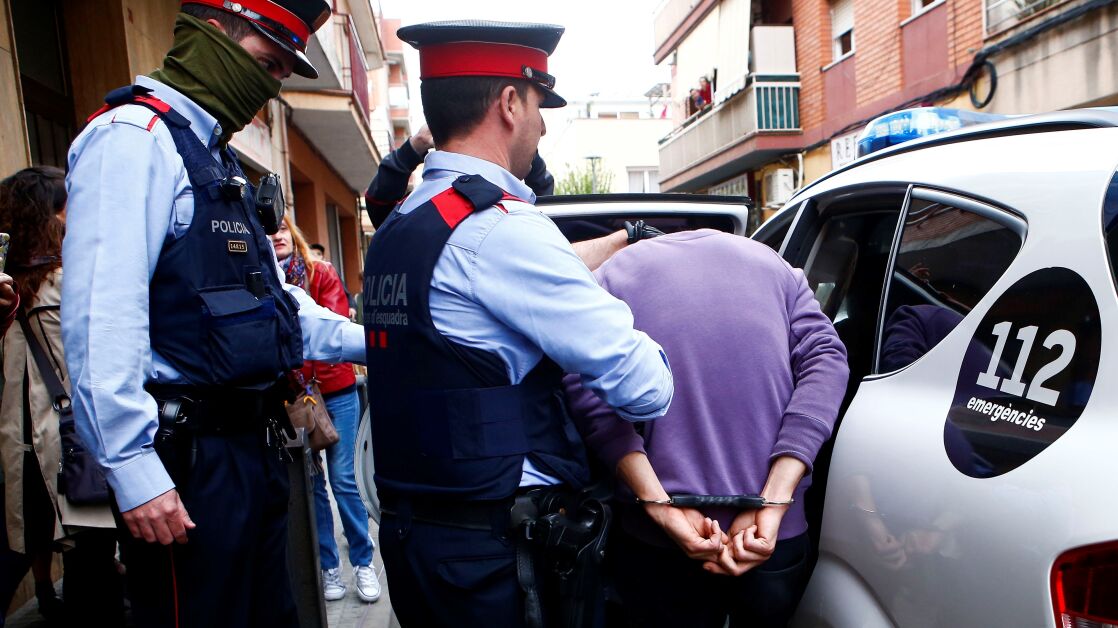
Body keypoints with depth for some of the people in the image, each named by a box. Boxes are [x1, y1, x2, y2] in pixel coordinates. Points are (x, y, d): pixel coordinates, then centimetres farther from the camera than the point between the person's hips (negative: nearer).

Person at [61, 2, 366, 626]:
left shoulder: (218, 159, 18)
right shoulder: (134, 138, -11)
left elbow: (269, 297, 21)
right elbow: (103, 317, -21)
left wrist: (370, 342, 14)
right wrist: (133, 469, -23)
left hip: (254, 445, 9)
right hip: (189, 457, -9)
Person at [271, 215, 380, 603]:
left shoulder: (322, 274, 3)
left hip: (335, 389, -1)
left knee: (343, 479, 1)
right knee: (310, 482, 6)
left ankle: (363, 563, 14)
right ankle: (329, 566, 18)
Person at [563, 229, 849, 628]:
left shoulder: (611, 276, 5)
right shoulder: (773, 264, 12)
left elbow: (585, 387, -15)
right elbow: (825, 360, -6)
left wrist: (660, 506, -20)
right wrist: (773, 504, -15)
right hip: (779, 536, 3)